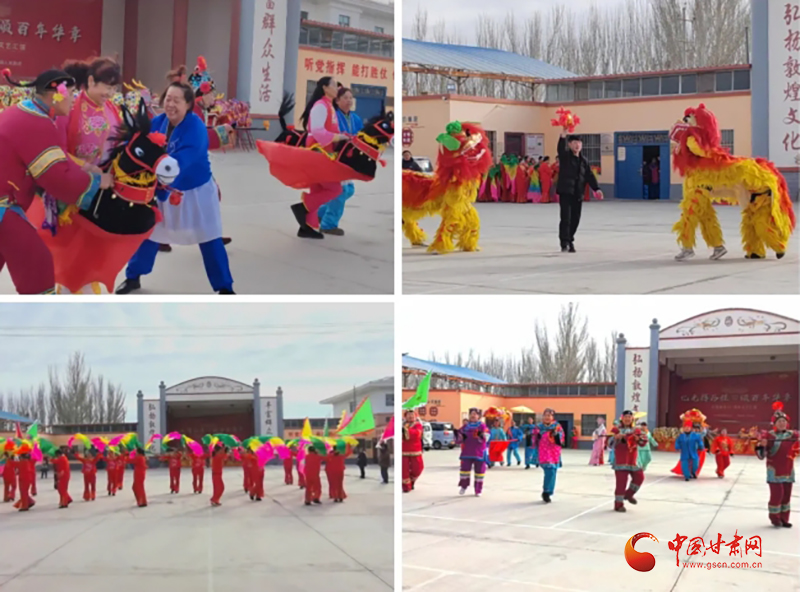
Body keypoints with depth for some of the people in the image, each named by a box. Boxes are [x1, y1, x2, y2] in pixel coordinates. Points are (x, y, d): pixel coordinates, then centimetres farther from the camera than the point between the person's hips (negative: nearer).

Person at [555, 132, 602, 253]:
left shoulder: (584, 161, 14)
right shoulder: (565, 156, 0)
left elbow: (590, 176, 11)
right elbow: (561, 148, -22)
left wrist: (596, 189, -2)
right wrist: (563, 135, -39)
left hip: (578, 194, 5)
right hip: (565, 192, -5)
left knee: (575, 219, 6)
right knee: (566, 218, -11)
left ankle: (570, 240, 21)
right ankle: (564, 243, -10)